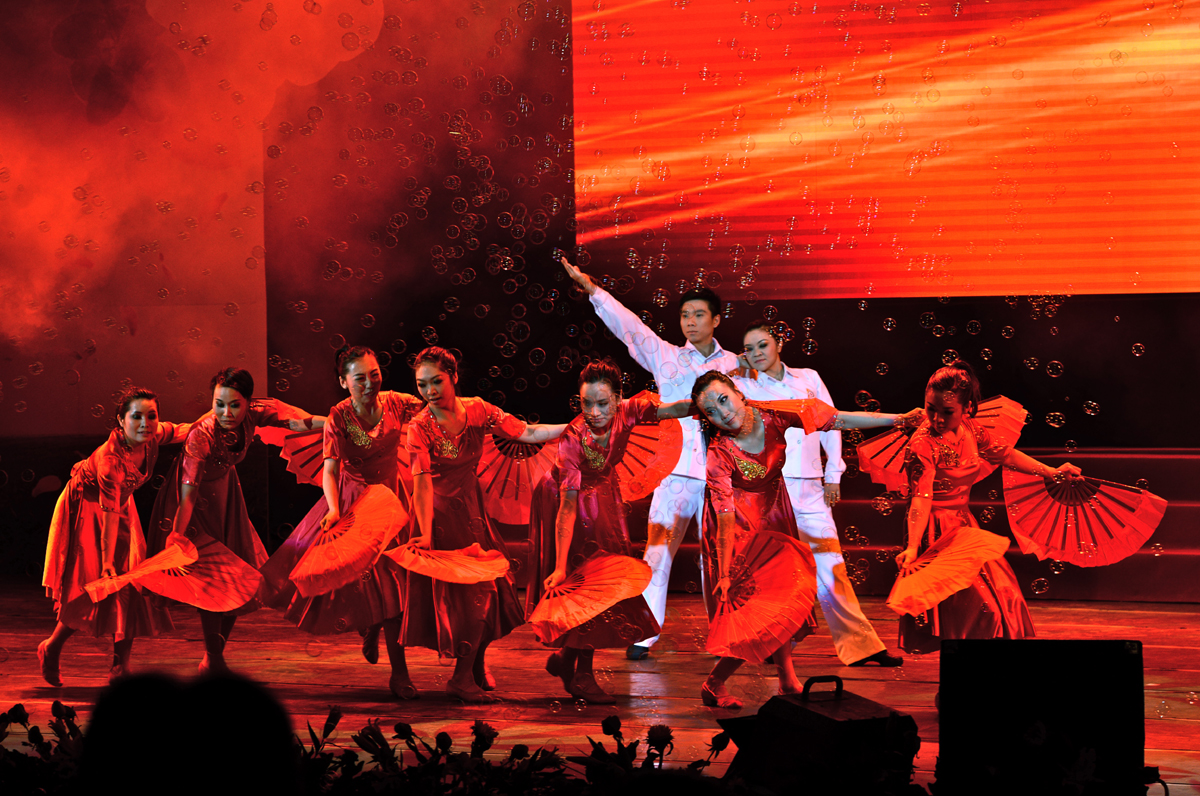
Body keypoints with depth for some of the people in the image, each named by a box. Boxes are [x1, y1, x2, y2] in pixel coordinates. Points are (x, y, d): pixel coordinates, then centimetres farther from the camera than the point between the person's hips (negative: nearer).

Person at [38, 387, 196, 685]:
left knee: (131, 581, -1)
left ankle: (120, 668, 5)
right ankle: (51, 650, 15)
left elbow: (183, 430, 4)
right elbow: (109, 514, -34)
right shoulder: (110, 459, -38)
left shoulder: (154, 436, -20)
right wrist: (107, 561, -30)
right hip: (86, 507, -7)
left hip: (120, 506, 7)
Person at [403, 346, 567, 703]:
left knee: (485, 588, 7)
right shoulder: (420, 427, -16)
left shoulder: (476, 410, -5)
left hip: (471, 506, 5)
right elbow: (423, 483, -25)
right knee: (469, 593, -3)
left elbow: (527, 433, -6)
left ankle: (476, 666, 28)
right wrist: (425, 534, -35)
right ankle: (463, 678, 10)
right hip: (439, 512, -4)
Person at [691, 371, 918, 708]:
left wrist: (899, 419, -13)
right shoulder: (718, 455, -28)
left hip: (773, 513, 5)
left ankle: (789, 684, 20)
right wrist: (724, 574, -26)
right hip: (740, 527, -5)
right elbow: (726, 519, -26)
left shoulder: (774, 416, -19)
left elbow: (843, 420, -12)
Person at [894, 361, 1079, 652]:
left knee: (1002, 593, 17)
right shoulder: (923, 444, -24)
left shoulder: (972, 431, -2)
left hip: (964, 524, 8)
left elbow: (1005, 455, 14)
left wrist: (1052, 472, 19)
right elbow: (921, 498, -32)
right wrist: (913, 546, -44)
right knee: (980, 607, -11)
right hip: (937, 532, -8)